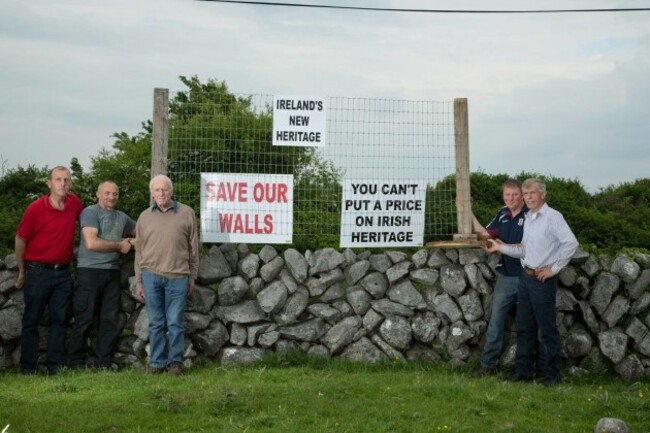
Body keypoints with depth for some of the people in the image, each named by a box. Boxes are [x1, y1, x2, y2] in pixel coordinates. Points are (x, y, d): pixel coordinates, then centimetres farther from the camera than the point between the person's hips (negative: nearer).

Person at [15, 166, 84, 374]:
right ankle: (28, 369, 8)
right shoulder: (35, 208, -13)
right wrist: (22, 271, 3)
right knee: (31, 320, 3)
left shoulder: (74, 203, -1)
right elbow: (21, 240, -4)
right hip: (38, 271, -4)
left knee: (59, 319, 6)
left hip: (63, 272, 4)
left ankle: (56, 366, 12)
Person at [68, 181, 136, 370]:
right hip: (90, 270, -6)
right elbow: (91, 243, -16)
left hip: (112, 271, 6)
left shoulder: (121, 217, 17)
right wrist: (119, 245, -6)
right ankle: (76, 363, 4)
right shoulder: (90, 212, -4)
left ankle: (103, 364, 10)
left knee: (109, 320, 5)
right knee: (84, 319, -3)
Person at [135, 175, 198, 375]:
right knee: (156, 323, 6)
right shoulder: (145, 217, 8)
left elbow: (193, 247, 7)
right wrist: (139, 282, 10)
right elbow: (139, 251, 12)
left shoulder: (187, 214, 3)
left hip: (177, 277, -2)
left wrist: (192, 276, 7)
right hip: (151, 276, 2)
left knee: (175, 323, 1)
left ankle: (175, 362, 12)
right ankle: (157, 362, 15)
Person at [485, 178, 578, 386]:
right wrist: (500, 247, 11)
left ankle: (552, 374, 9)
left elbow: (571, 243, -22)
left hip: (543, 280, -8)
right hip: (526, 277, 8)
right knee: (524, 327, 12)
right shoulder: (528, 218, 15)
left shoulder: (552, 217, -12)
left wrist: (554, 269, -17)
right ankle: (523, 371, 20)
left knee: (547, 329, 0)